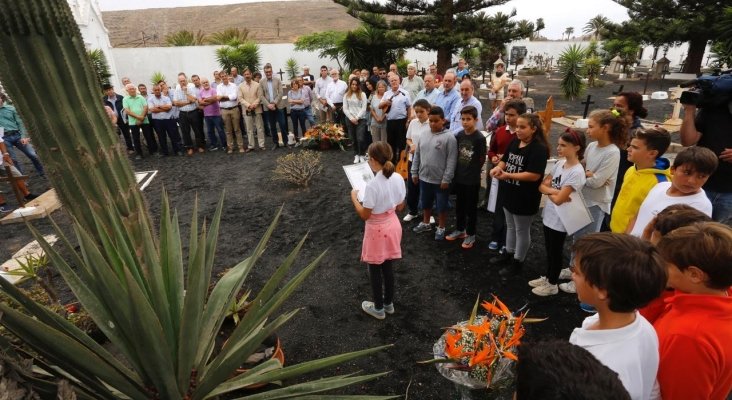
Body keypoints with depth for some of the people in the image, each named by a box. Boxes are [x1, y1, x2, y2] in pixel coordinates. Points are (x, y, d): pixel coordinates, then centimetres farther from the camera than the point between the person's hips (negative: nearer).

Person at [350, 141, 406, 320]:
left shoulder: (372, 185, -27)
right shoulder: (398, 178, -7)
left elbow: (364, 215, -18)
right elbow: (400, 207, 3)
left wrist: (354, 198, -4)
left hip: (377, 230, -6)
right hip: (392, 226, 7)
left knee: (375, 270, 15)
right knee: (388, 267, 23)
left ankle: (378, 308, 32)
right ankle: (389, 304, 41)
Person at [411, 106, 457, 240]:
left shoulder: (449, 137, -14)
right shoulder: (423, 136, 4)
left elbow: (451, 161, -16)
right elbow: (417, 155, 11)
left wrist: (446, 179, -17)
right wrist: (414, 173, 10)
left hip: (440, 180, -5)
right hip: (424, 178, 6)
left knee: (441, 206, 10)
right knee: (426, 203, 22)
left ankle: (441, 228, 29)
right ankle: (425, 223, 42)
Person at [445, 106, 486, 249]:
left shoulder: (480, 138, -15)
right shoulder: (459, 135, 2)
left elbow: (482, 160, -9)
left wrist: (472, 171, 0)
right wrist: (456, 171, 5)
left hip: (472, 179, -5)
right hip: (459, 177, 6)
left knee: (471, 207, 8)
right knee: (459, 205, 18)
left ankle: (470, 234, 23)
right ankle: (459, 230, 35)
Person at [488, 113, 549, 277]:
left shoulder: (539, 148, -20)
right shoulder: (515, 142, 4)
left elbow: (534, 175, -27)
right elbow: (505, 160, 12)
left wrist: (507, 175, -29)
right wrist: (498, 168, -11)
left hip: (525, 198, -8)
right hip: (509, 193, 8)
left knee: (522, 230, 9)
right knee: (510, 226, 22)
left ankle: (518, 262, 24)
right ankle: (509, 253, 40)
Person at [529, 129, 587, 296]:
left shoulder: (576, 172, -23)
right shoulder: (559, 163, 0)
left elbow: (558, 200, -24)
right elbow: (542, 185, 2)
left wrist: (548, 190, -7)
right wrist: (554, 191, -16)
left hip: (560, 220, -7)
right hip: (549, 215, 7)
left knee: (555, 252, 10)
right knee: (549, 249, 21)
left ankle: (552, 284, 28)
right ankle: (547, 277, 39)